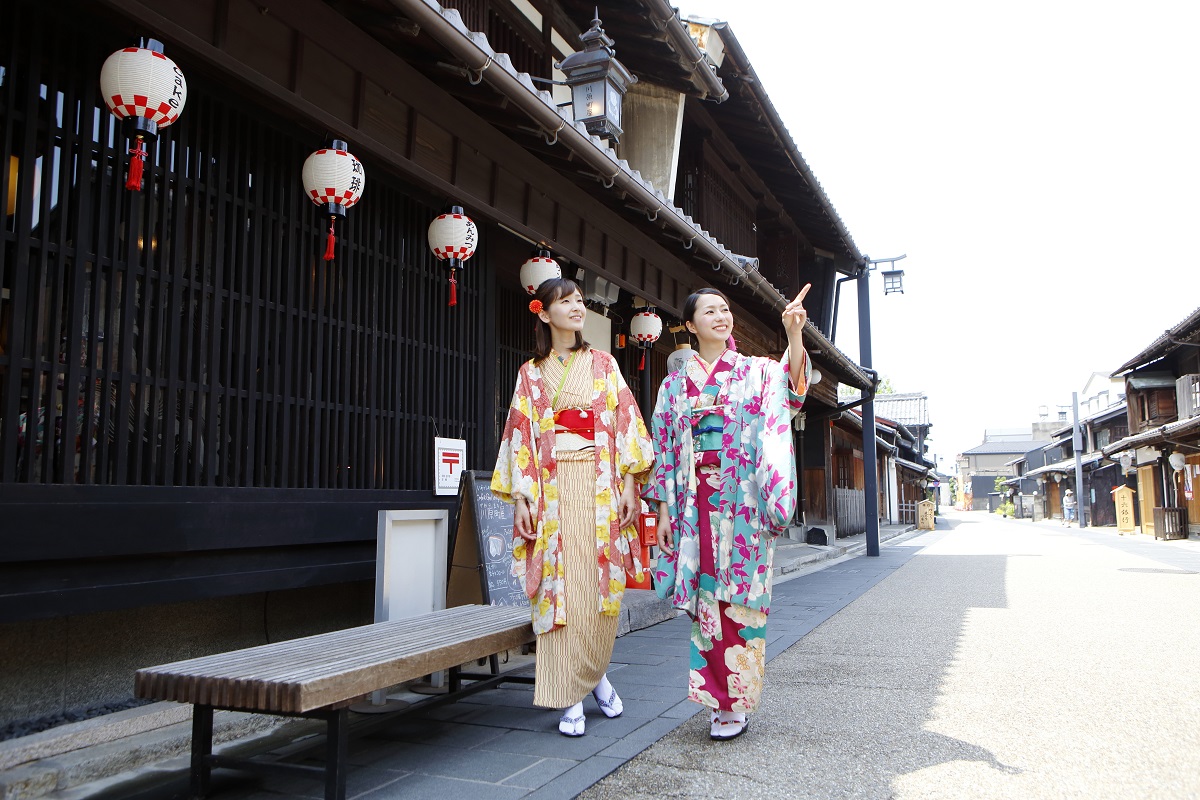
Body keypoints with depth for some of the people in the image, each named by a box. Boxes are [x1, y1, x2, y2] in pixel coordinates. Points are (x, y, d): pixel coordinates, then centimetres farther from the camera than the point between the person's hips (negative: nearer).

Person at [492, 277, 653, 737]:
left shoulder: (603, 364, 11)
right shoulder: (530, 374, 10)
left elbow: (625, 422, 5)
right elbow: (520, 436, 6)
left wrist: (630, 484, -4)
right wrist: (520, 498, -2)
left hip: (600, 487, 0)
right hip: (552, 489, 0)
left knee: (600, 588, 0)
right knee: (560, 588, -3)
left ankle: (593, 674, 23)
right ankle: (572, 699, 6)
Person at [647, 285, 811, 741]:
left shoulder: (756, 372, 5)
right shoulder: (676, 384, 12)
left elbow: (792, 387, -17)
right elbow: (664, 448, 10)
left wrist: (794, 335, -34)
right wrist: (664, 509, 3)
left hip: (742, 502, -2)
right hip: (695, 503, 2)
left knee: (740, 596, -1)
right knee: (706, 597, 4)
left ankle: (738, 701, 11)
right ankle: (719, 695, 17)